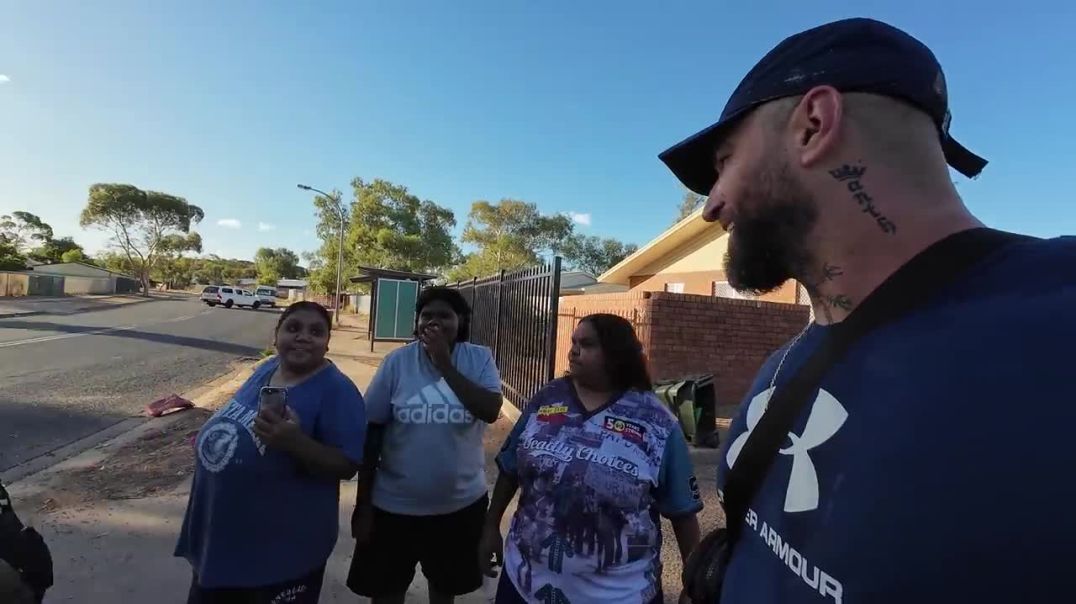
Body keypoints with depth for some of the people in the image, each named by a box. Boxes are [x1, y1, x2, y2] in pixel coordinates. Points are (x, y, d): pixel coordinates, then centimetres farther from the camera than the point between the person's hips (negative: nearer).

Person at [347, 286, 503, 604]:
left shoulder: (480, 358, -9)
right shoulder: (398, 361, -10)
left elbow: (490, 411, -24)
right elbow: (373, 433, -6)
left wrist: (445, 364, -28)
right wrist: (363, 504, -2)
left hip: (462, 503, 1)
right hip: (395, 505, 0)